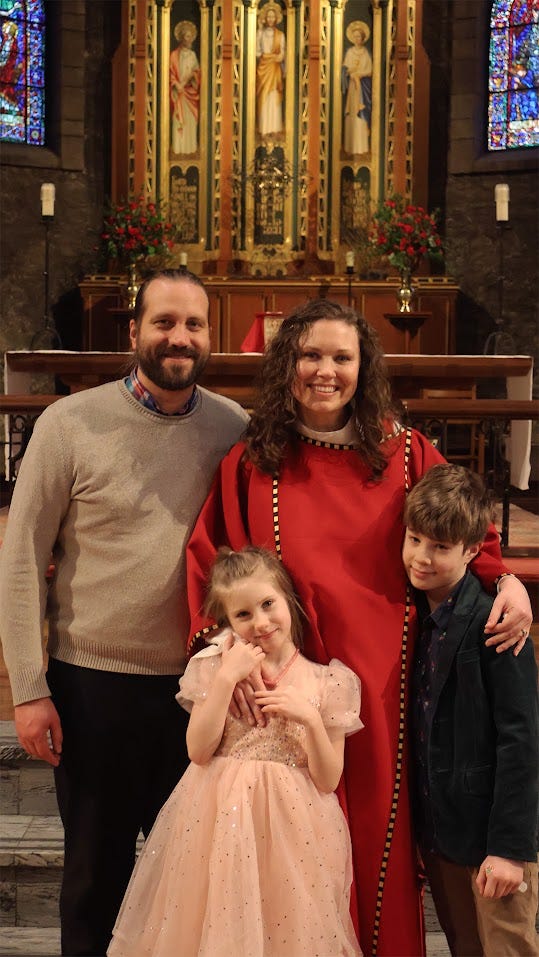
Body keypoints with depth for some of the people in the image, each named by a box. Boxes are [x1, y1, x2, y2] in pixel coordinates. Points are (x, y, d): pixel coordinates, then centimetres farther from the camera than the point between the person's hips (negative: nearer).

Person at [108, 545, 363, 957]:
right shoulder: (215, 668, 0)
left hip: (292, 827, 0)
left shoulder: (326, 682, -3)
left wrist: (310, 717, -18)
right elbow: (199, 751, -9)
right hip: (221, 822, 1)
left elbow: (328, 780, -3)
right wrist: (227, 678, -15)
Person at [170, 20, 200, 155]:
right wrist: (176, 84, -20)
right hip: (179, 91, -4)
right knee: (179, 120, -5)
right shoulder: (174, 55, -2)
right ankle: (179, 148, -2)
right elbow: (170, 73, -5)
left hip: (191, 91, 4)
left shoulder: (193, 55, 12)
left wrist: (193, 75, -9)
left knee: (191, 120, 3)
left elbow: (198, 71, 14)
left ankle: (189, 147, 9)